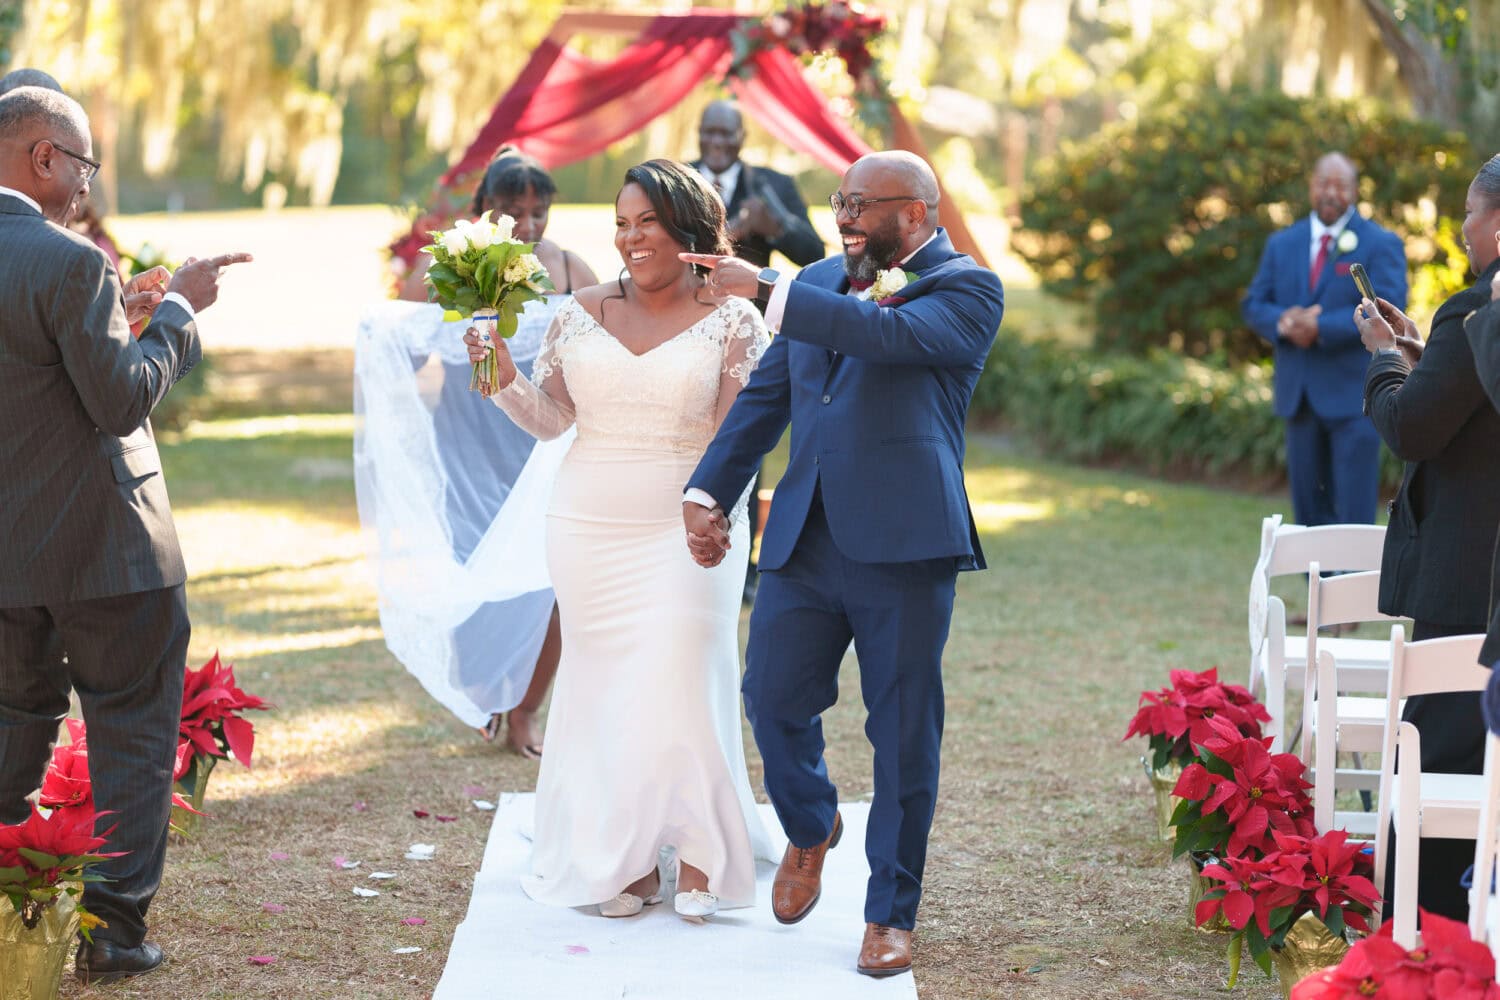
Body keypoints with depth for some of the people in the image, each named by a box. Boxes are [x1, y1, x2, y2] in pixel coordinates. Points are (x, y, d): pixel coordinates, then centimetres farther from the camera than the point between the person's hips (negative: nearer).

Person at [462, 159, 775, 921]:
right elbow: (550, 417, 6)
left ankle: (696, 856, 3)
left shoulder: (731, 321, -2)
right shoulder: (581, 315, 7)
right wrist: (503, 377, -10)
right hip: (589, 530, 3)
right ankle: (625, 860, 11)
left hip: (686, 529, -3)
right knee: (603, 687, 4)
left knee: (679, 681, -10)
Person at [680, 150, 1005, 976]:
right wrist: (706, 491, 9)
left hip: (903, 545, -5)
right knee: (773, 699, 2)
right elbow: (764, 397, 19)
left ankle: (891, 914, 16)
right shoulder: (821, 282, 15)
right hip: (803, 539, 5)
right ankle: (810, 828, 33)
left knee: (903, 734, 3)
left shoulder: (965, 290, -4)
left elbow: (889, 333, -23)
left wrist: (762, 291, -25)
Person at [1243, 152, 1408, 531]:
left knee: (1354, 511, -6)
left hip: (1354, 396, -5)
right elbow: (1254, 305, 11)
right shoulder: (1282, 244, 13)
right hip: (1299, 395, 5)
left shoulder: (1381, 244, -2)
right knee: (1308, 510, 10)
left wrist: (1321, 327, -21)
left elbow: (1387, 310, -13)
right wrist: (1284, 322, -12)